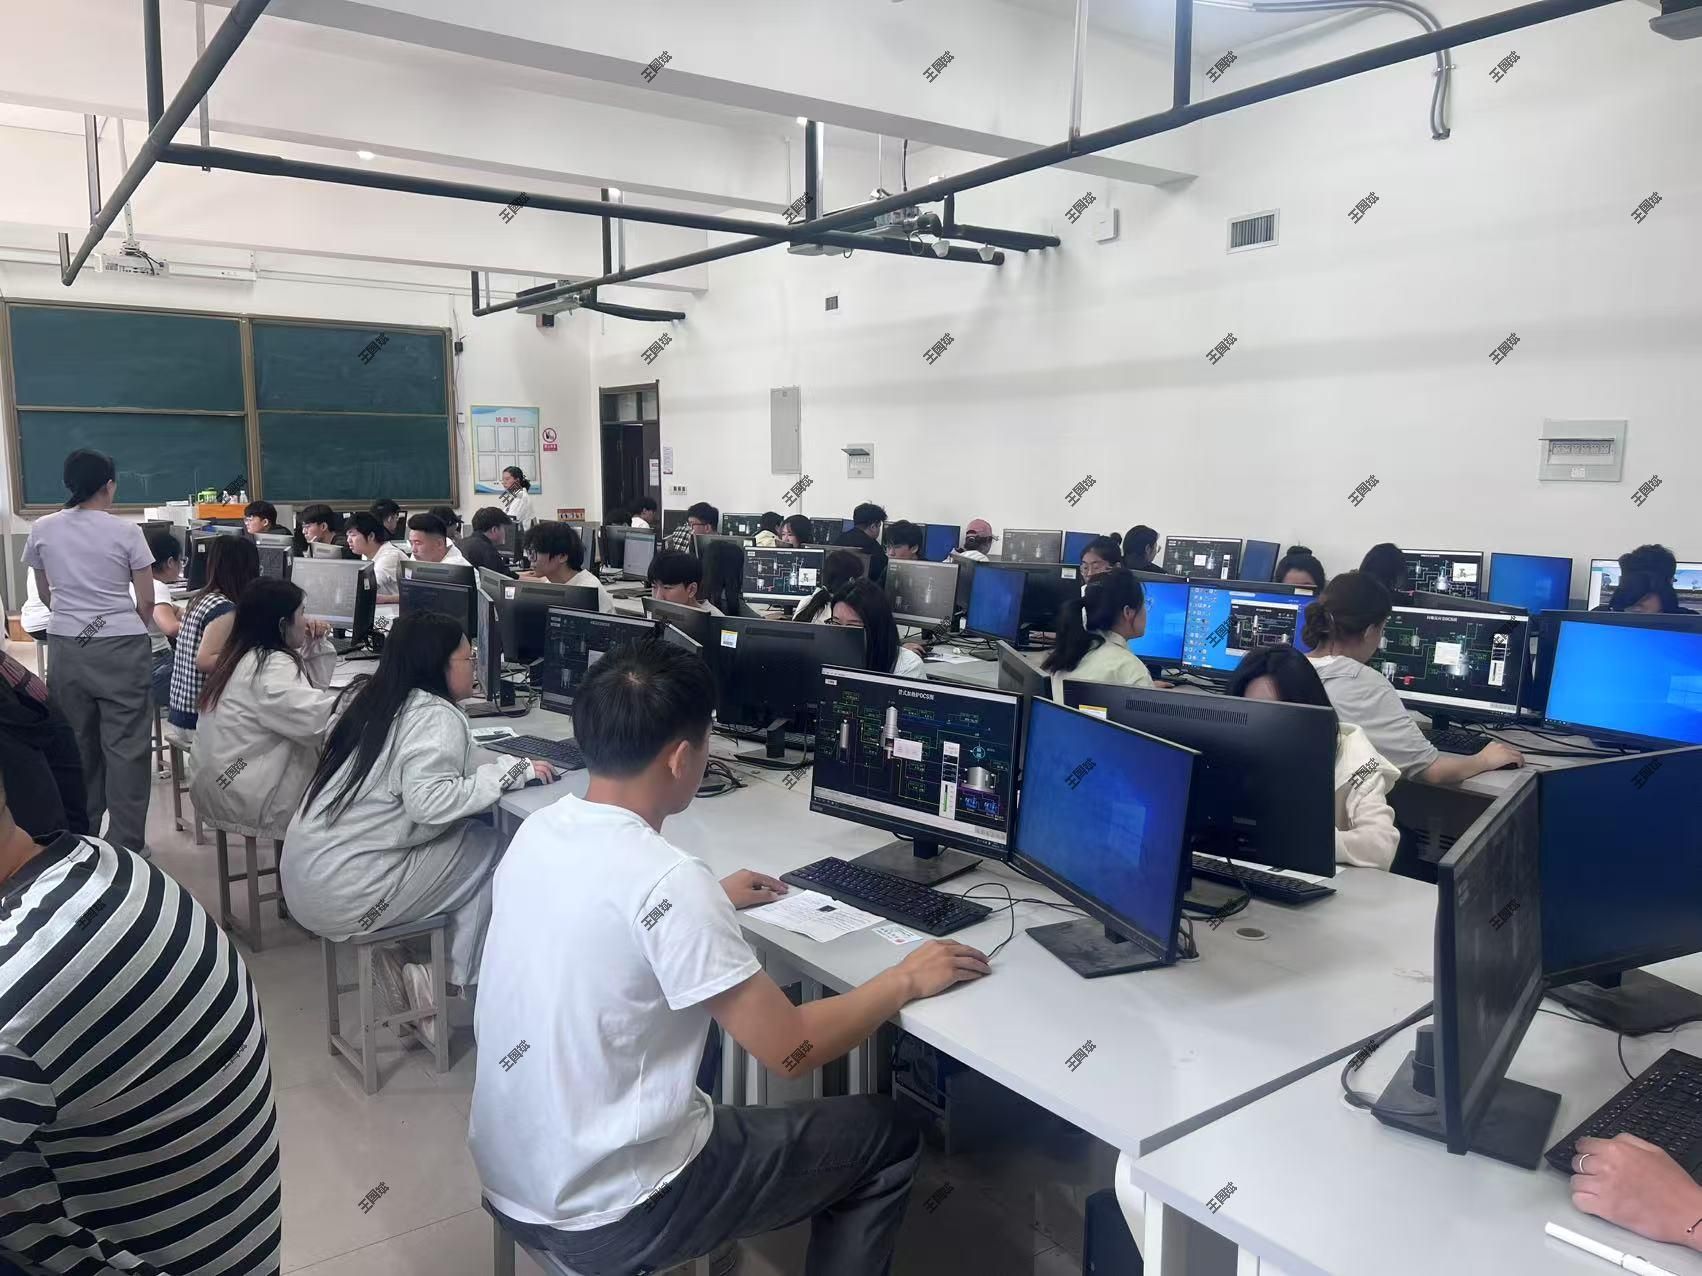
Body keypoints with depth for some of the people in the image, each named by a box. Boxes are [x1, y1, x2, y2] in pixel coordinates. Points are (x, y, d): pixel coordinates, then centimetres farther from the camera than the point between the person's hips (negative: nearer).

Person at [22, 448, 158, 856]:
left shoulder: (42, 530, 4)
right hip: (121, 647, -4)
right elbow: (146, 602, -2)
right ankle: (125, 845, 3)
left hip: (65, 647, 4)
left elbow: (46, 595, 16)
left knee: (76, 744, 14)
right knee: (124, 747, 0)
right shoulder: (126, 531, -6)